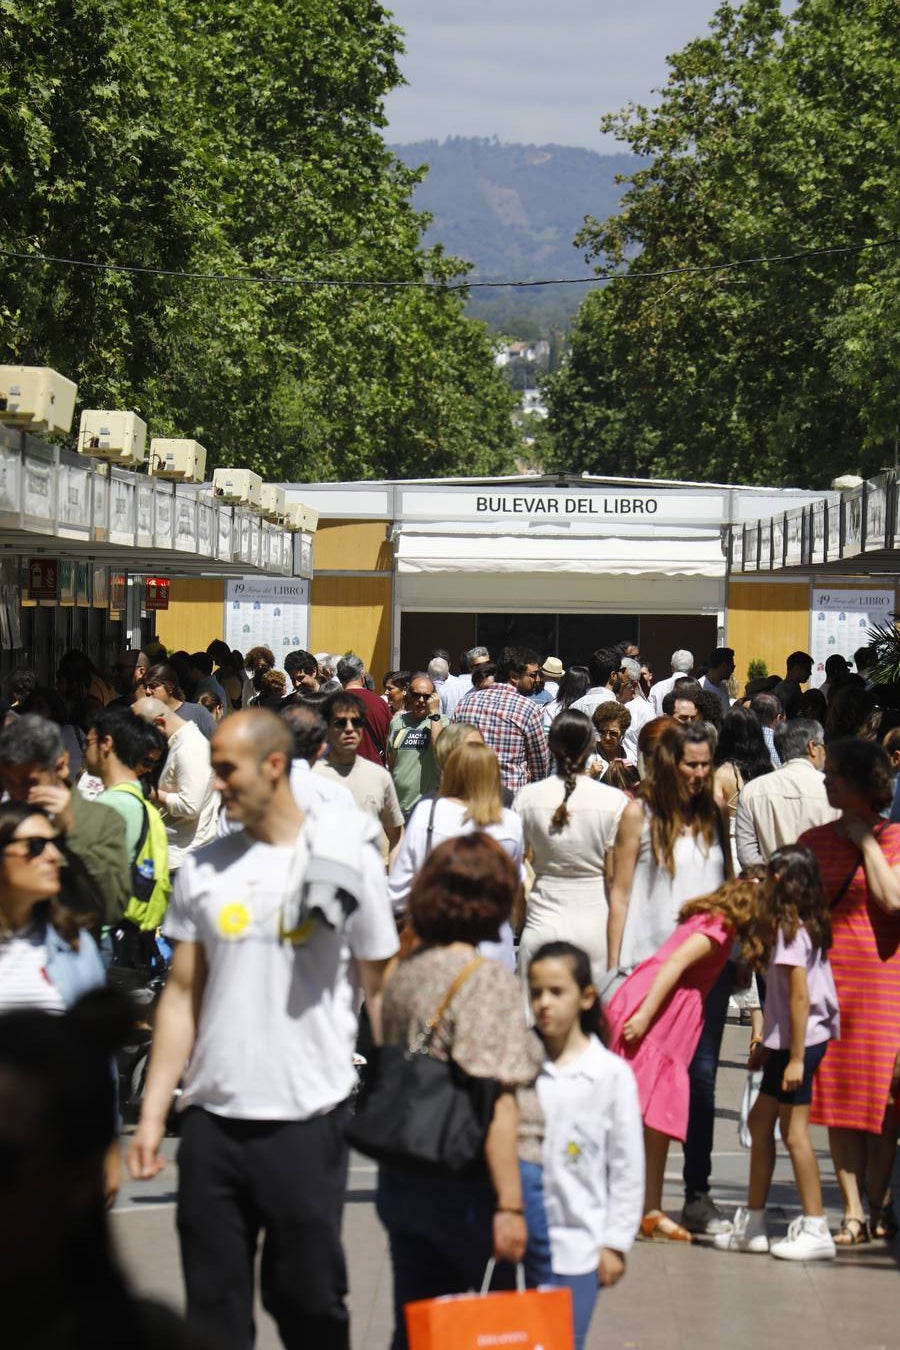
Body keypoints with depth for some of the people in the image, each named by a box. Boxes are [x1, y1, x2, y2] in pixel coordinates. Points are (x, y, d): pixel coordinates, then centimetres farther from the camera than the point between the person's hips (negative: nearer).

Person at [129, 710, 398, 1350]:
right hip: (213, 1121, 3)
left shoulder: (348, 862, -2)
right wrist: (152, 1113, 4)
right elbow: (182, 994, 9)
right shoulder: (203, 870, 7)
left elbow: (381, 990, 1)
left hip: (308, 1121, -3)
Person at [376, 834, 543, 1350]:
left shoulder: (403, 975, 8)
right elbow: (493, 1100, -20)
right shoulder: (487, 980, -14)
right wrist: (510, 1205, -20)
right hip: (471, 1185, -7)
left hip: (401, 1182, 7)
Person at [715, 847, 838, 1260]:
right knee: (760, 1121, 15)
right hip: (787, 1041, 10)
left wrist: (796, 1057, -22)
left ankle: (815, 1230, -8)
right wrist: (767, 1044, 23)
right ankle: (752, 1224, 21)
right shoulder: (808, 926, 14)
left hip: (800, 1041, -10)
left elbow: (801, 996, -20)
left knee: (794, 1130, -9)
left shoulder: (791, 929, -15)